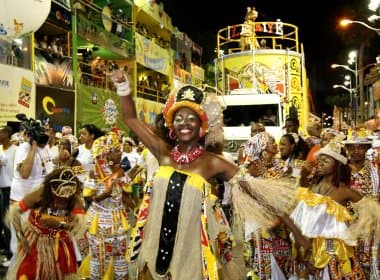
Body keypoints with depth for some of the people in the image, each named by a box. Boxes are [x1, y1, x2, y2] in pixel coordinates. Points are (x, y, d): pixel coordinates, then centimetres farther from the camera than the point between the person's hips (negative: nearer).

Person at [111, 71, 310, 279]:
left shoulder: (213, 163, -9)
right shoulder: (163, 153, 0)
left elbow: (255, 189, -8)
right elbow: (131, 119, 6)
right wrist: (123, 86, -3)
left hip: (190, 247, -3)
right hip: (158, 244, 3)